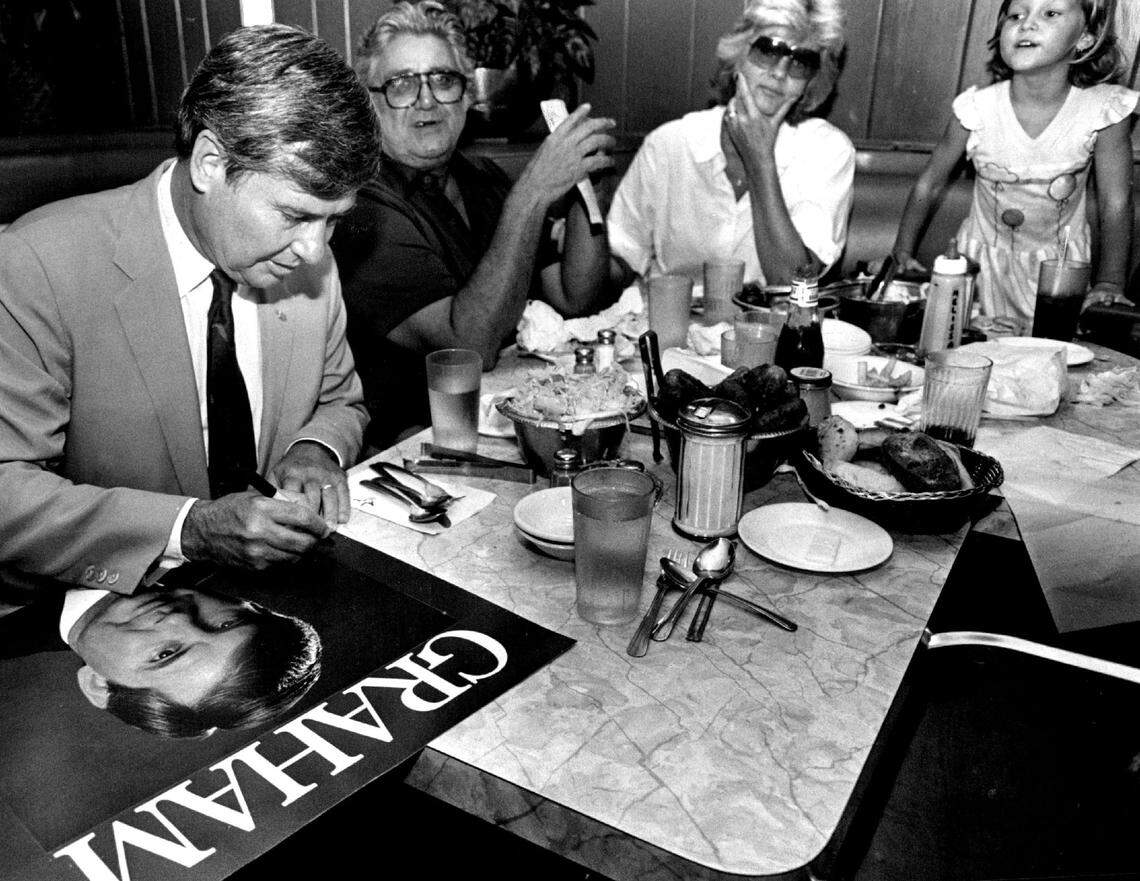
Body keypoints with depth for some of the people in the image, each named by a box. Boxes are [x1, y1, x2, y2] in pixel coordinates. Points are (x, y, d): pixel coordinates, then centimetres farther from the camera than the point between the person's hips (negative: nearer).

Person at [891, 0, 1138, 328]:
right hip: (982, 258, 0)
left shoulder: (1104, 111, -18)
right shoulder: (978, 108, -18)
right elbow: (929, 184, -6)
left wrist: (1109, 283, -15)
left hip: (1061, 263, 0)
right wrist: (903, 252, -8)